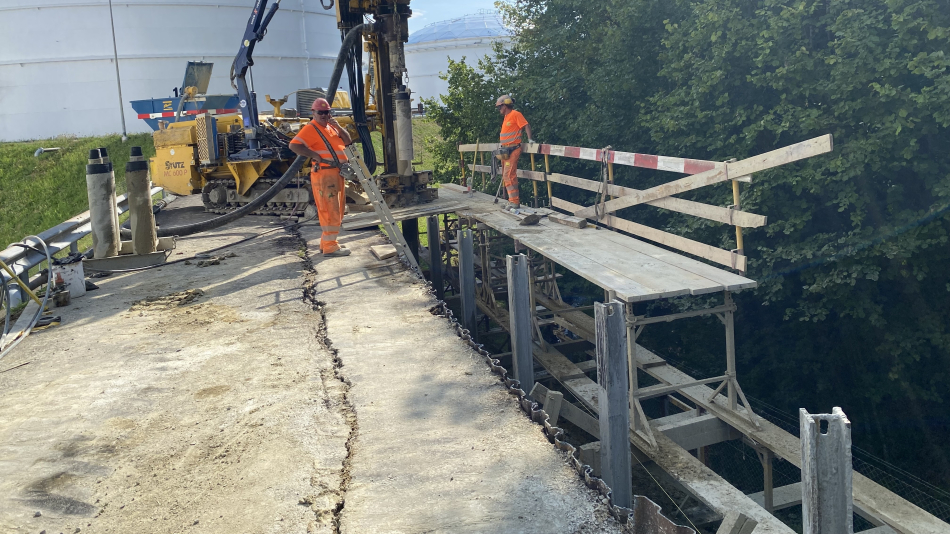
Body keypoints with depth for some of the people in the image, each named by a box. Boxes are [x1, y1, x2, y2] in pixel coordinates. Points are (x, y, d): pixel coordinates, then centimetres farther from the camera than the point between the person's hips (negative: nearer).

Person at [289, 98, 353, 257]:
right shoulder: (311, 129, -9)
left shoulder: (331, 127, 18)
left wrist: (338, 127, -1)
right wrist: (314, 155, -20)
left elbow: (348, 141, 14)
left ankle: (327, 241, 24)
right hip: (324, 174, -9)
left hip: (337, 173, 9)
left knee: (336, 211, 15)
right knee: (330, 211, -10)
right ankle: (330, 247, -7)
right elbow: (294, 145, -20)